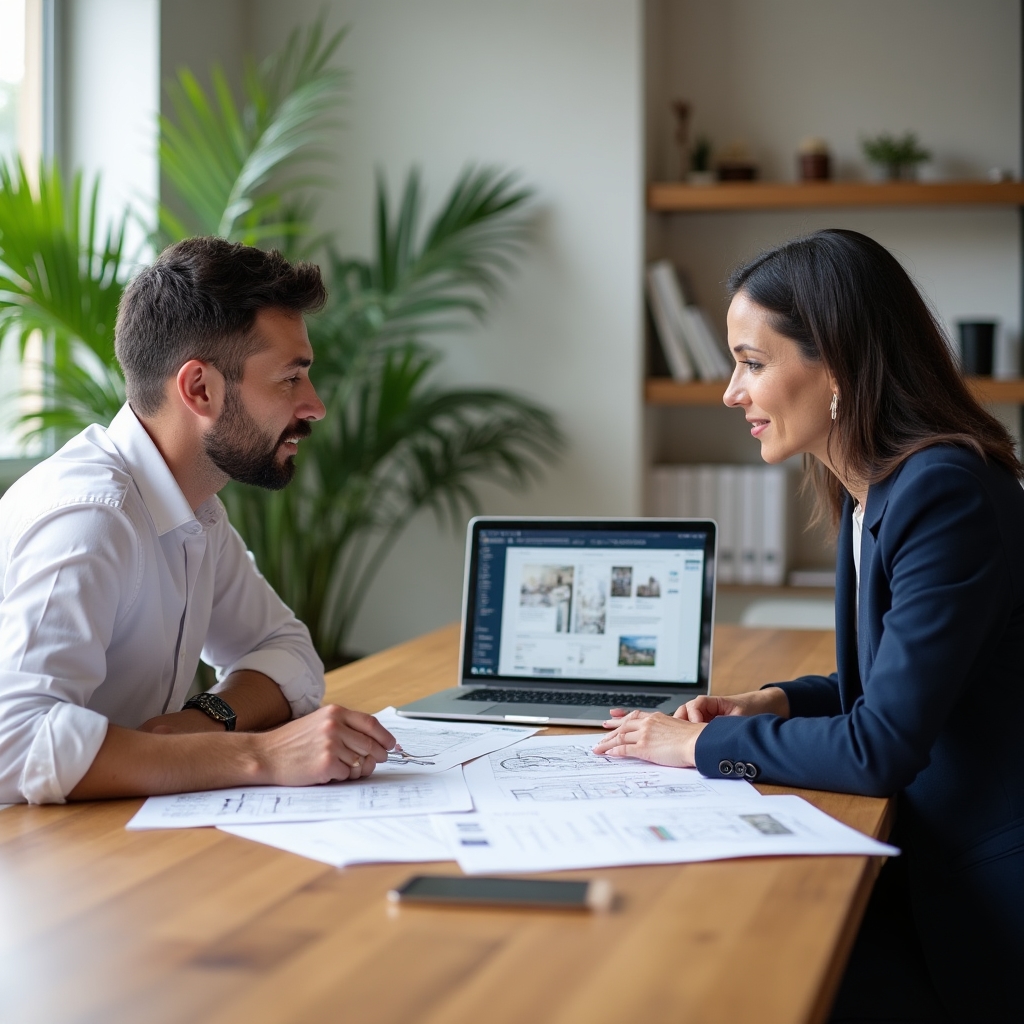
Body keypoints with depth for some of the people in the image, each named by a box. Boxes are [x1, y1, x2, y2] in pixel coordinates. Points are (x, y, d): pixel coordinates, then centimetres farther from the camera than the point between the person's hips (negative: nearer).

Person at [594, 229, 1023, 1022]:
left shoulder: (947, 494, -21)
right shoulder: (874, 493, 9)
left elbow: (881, 747, -22)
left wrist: (706, 744, -11)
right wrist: (777, 705, 5)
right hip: (929, 867, 8)